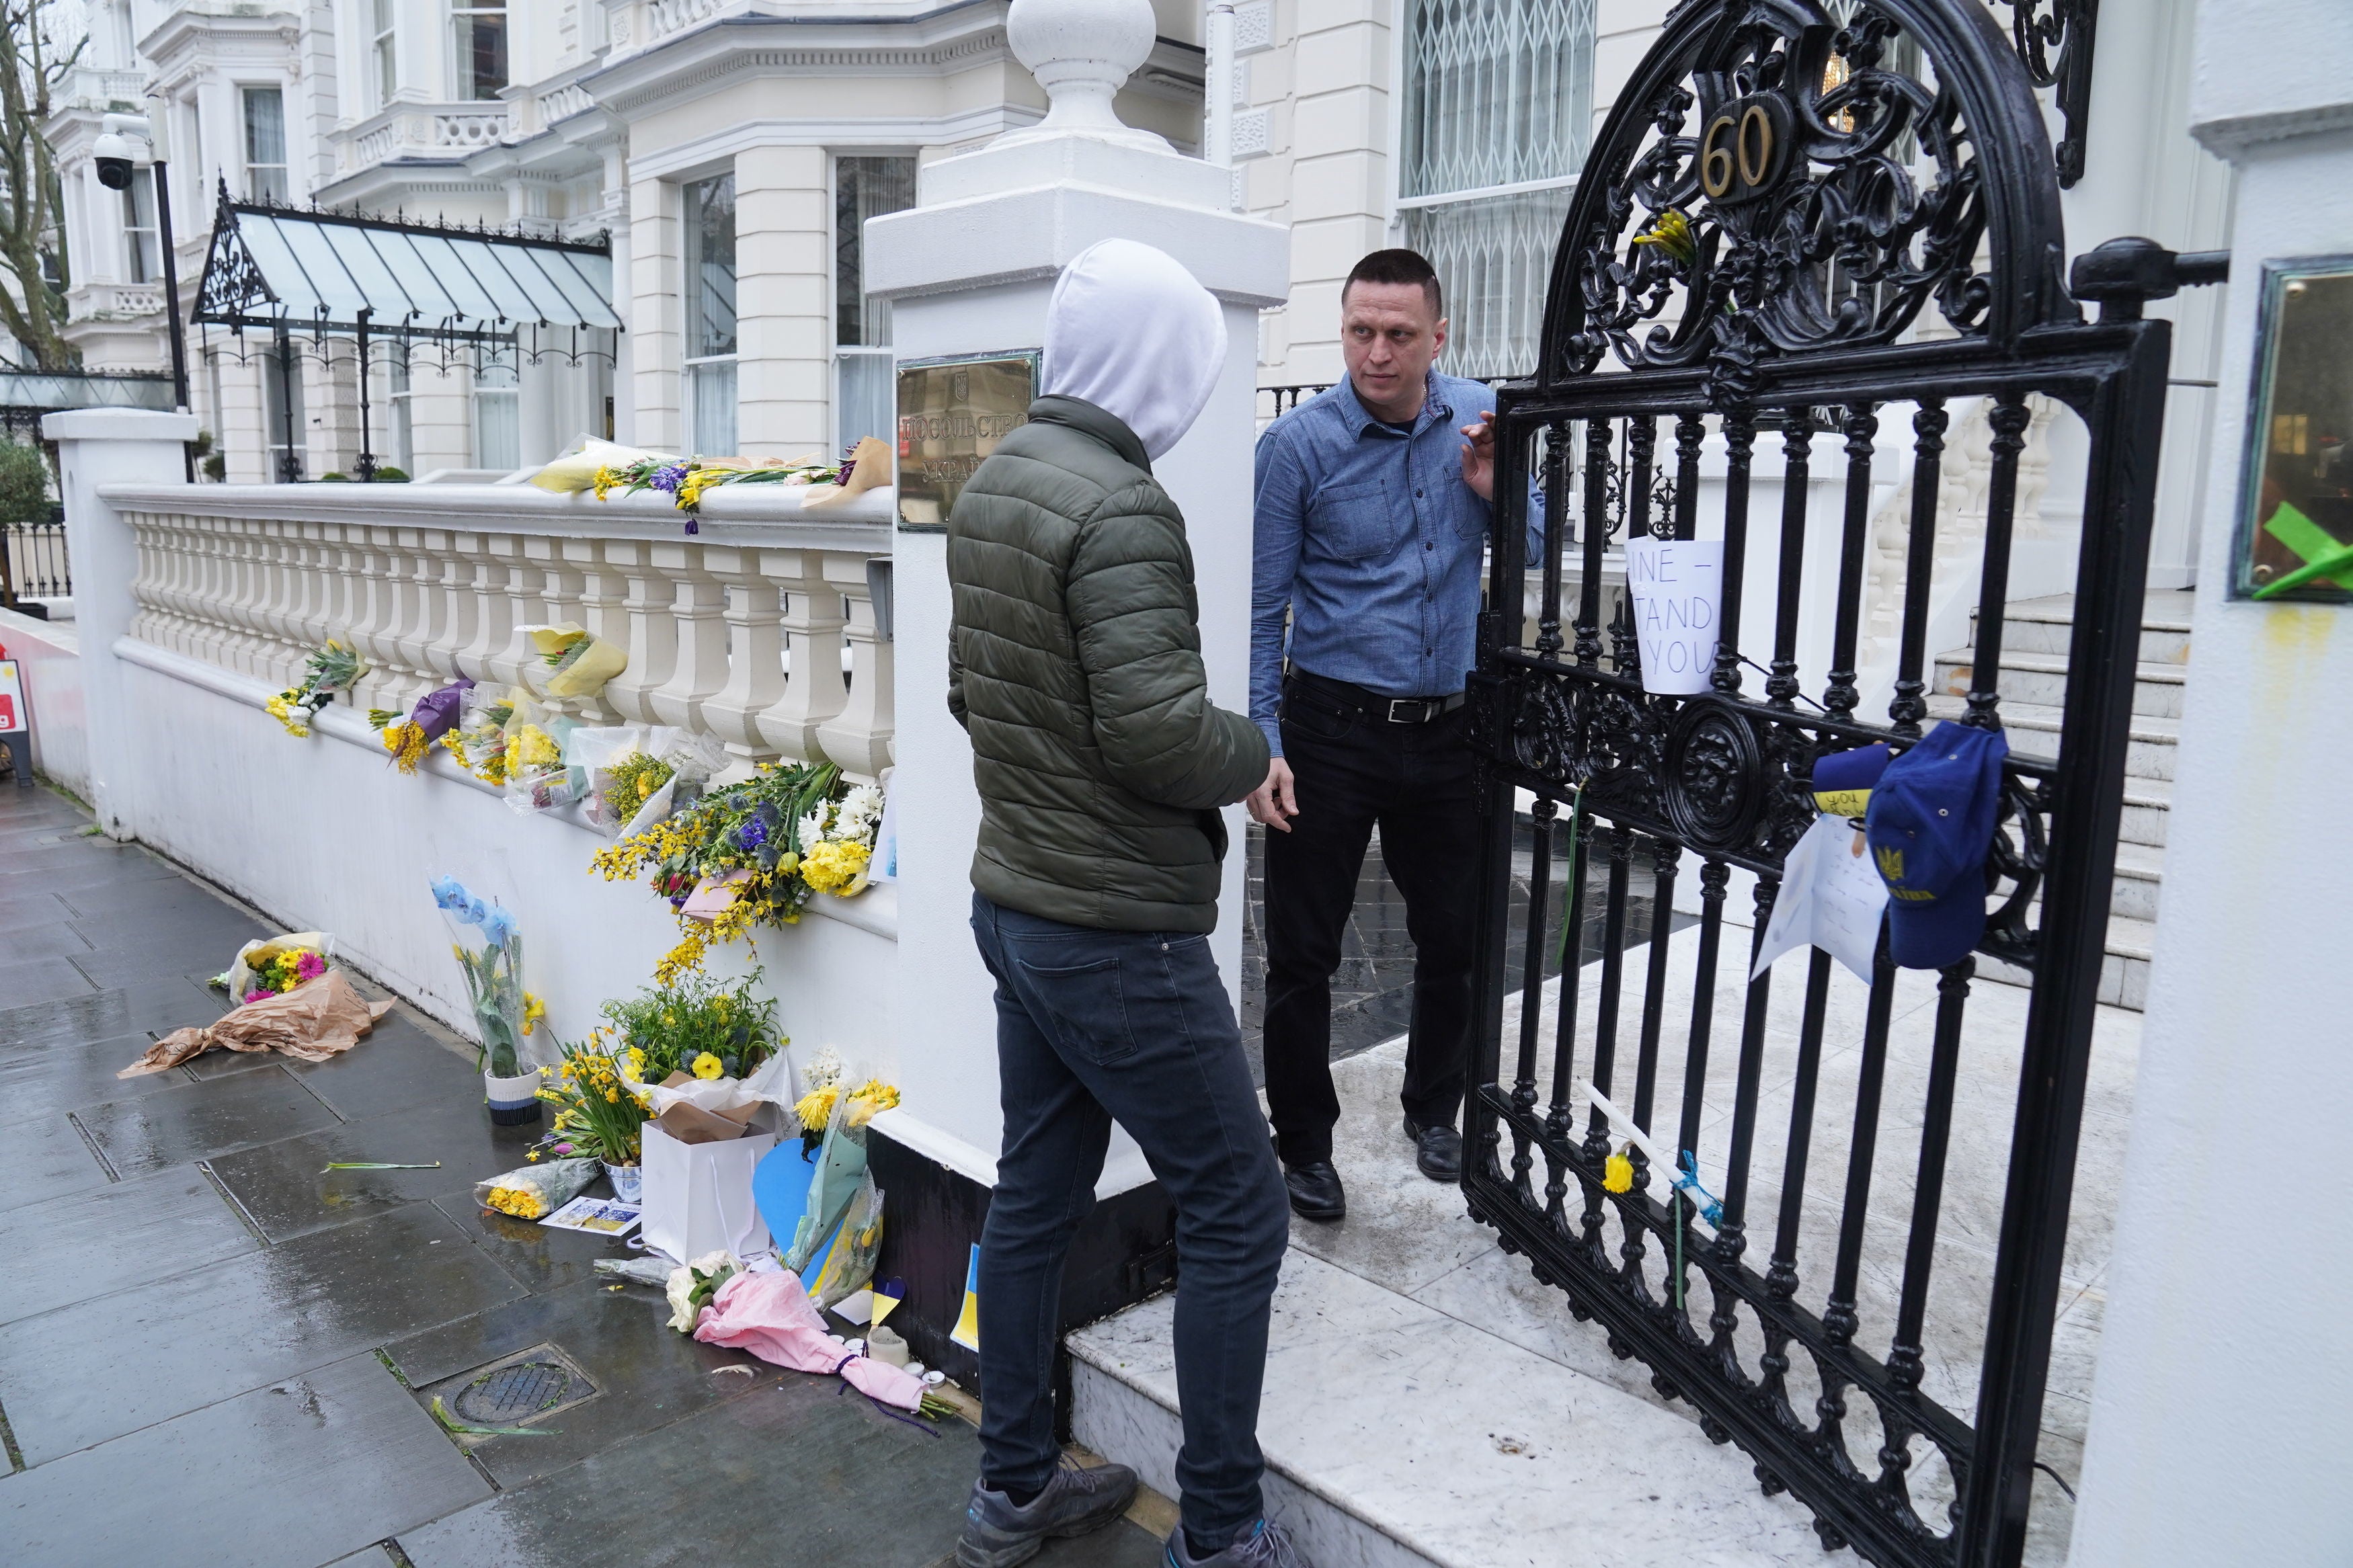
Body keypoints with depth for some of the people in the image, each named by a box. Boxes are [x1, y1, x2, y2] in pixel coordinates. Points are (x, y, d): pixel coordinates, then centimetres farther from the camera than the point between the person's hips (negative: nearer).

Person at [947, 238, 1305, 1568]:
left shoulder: (992, 484, 9)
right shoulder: (1122, 506, -20)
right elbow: (1158, 729, -26)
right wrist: (1251, 753, -7)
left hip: (1012, 901, 9)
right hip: (1119, 932, -9)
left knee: (1035, 1199, 18)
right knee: (1237, 1217, 5)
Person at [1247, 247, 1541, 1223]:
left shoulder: (1478, 418, 2)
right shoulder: (1298, 443, -9)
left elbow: (1539, 551, 10)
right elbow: (1261, 609, -8)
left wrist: (1496, 491, -11)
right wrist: (1261, 745, -14)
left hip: (1447, 729, 4)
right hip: (1332, 729, -3)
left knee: (1456, 938, 15)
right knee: (1303, 952, 3)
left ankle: (1433, 1109, 39)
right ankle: (1303, 1141, 23)